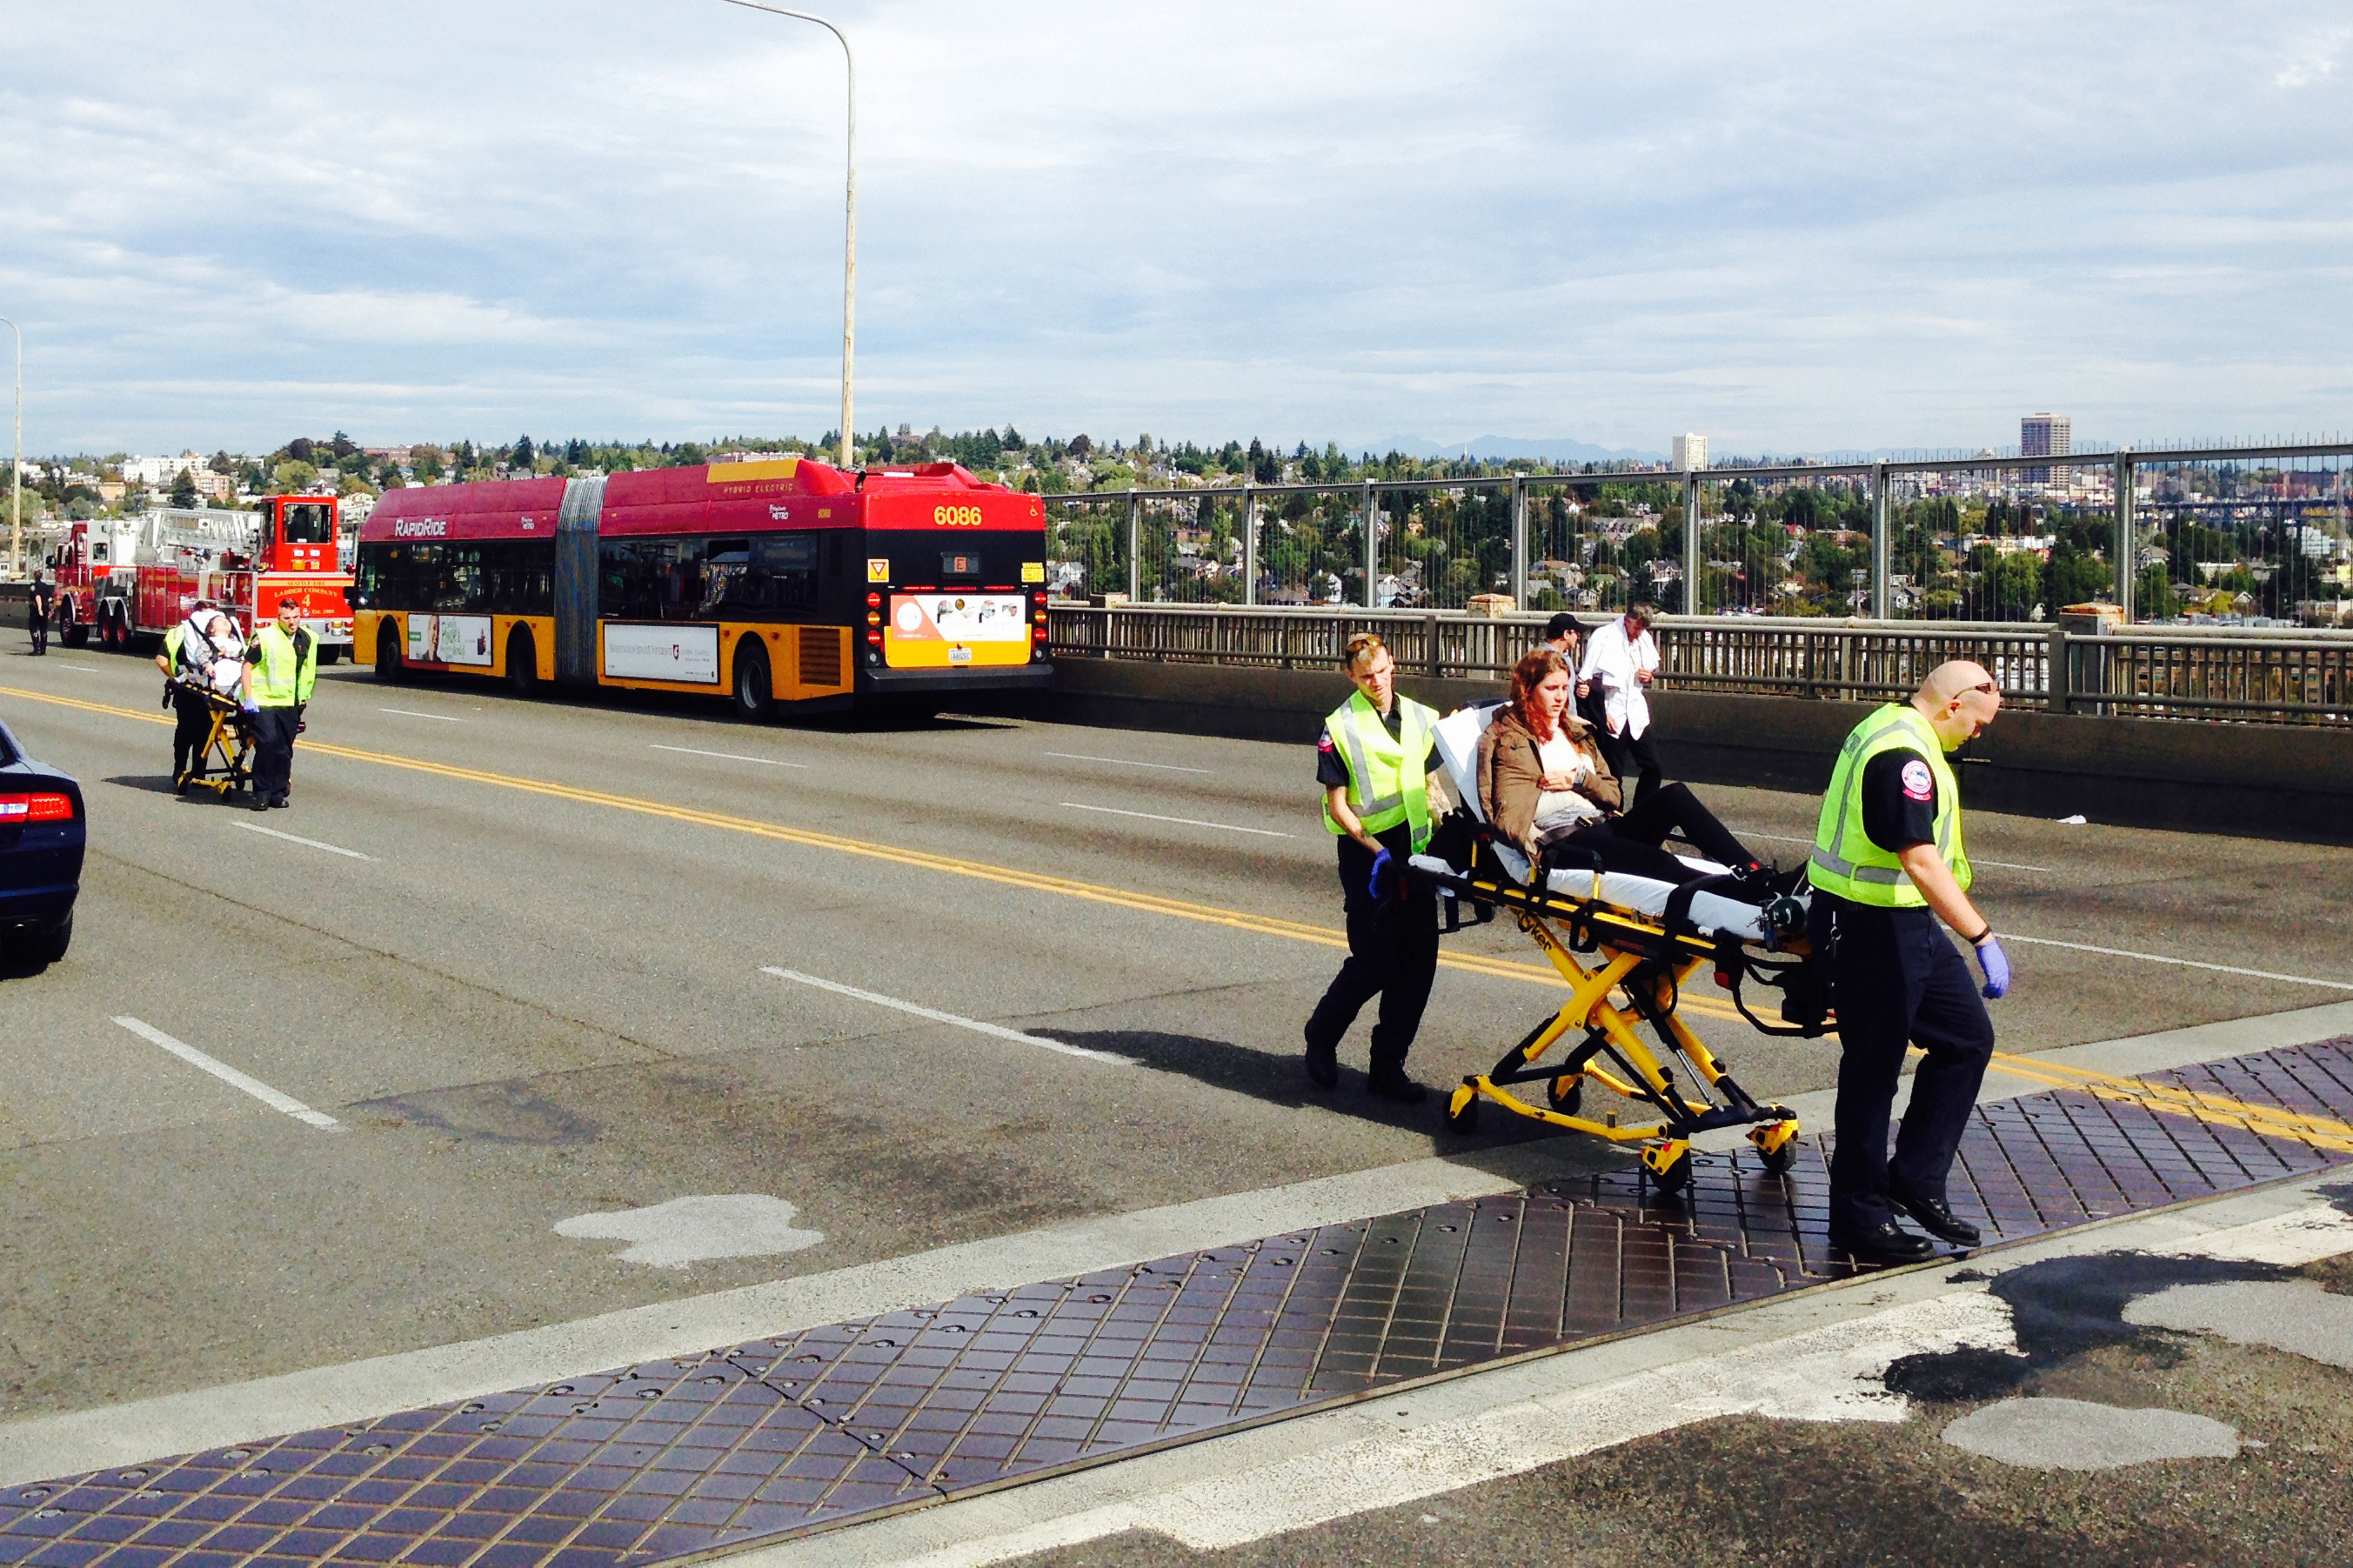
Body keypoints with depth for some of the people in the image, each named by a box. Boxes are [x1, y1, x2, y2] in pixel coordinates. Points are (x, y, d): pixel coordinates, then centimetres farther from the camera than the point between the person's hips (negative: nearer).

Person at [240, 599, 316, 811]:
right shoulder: (265, 636, -9)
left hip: (289, 704, 6)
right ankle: (261, 793, -9)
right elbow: (247, 665, -7)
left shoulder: (307, 639, 9)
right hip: (263, 700, -6)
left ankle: (278, 793, 18)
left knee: (284, 750, 8)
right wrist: (248, 698, -13)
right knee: (267, 742, -18)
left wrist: (303, 698, 22)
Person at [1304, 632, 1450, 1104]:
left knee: (1418, 962, 2)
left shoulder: (1421, 719, 8)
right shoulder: (1340, 728, -6)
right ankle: (1321, 1038, 20)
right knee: (1374, 962, -6)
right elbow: (1337, 806, -6)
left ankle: (1388, 1067, 13)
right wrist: (1376, 850, -17)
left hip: (1415, 849, 5)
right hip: (1366, 853, -5)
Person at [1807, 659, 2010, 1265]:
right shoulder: (1904, 755, -22)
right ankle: (1859, 1215, 11)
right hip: (1873, 931, -11)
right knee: (1873, 1070, 0)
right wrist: (1983, 938, -30)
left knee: (1968, 1037, 11)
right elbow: (1921, 860, -30)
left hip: (1906, 925, 11)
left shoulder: (1891, 730, 12)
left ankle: (1915, 1180, 17)